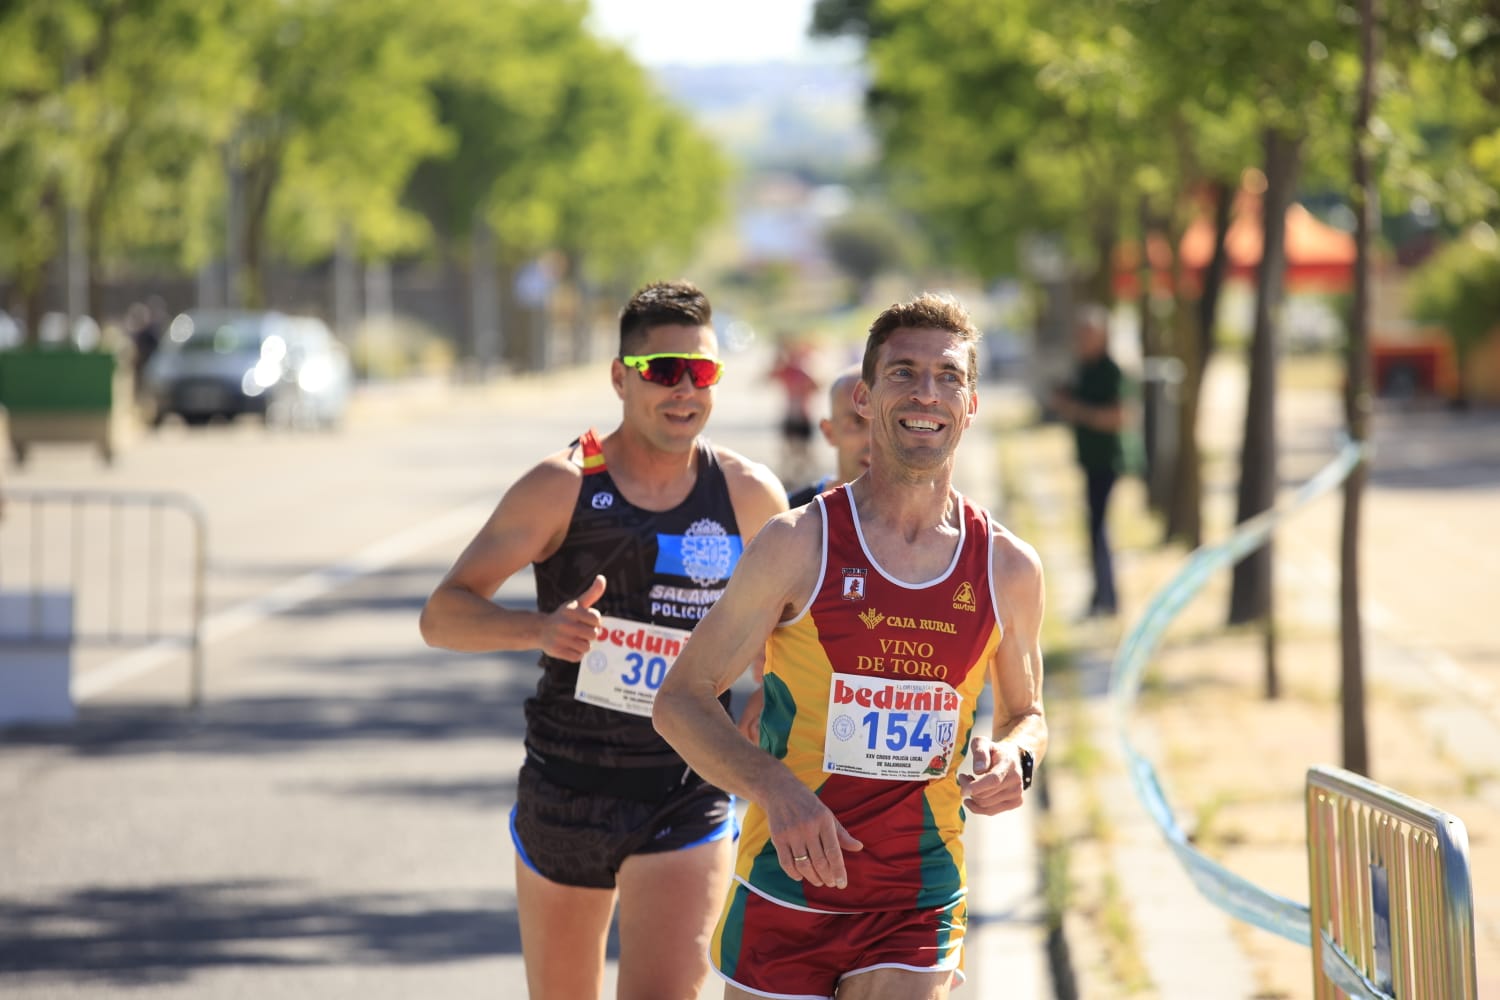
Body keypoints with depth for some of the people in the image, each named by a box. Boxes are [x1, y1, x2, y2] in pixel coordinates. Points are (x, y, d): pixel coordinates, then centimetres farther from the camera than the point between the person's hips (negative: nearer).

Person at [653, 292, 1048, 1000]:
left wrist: (1015, 757, -6)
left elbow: (1027, 714, 19)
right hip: (784, 896, -1)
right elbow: (680, 700, -3)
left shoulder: (1009, 569, 2)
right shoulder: (799, 545, -6)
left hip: (917, 913, 1)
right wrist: (775, 788, -21)